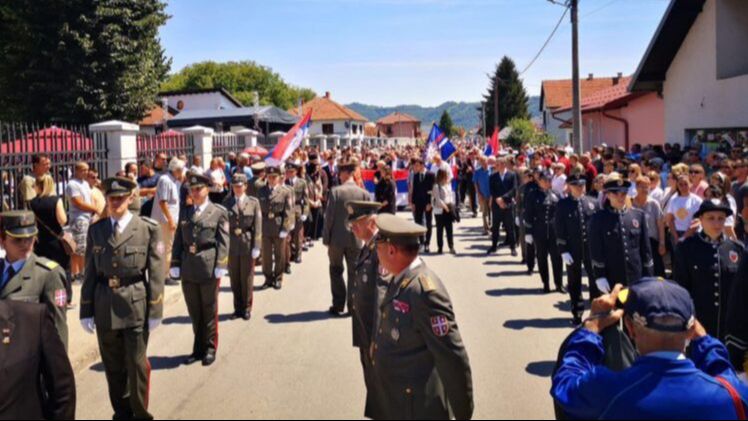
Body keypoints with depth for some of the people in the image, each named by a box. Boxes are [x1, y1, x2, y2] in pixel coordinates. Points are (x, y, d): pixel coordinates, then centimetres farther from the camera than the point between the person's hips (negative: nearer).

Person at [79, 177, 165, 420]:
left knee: (137, 365, 4)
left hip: (135, 307, -3)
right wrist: (86, 310, 6)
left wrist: (155, 310, -6)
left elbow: (155, 273, -3)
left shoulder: (148, 229, -2)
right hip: (104, 307, 3)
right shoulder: (96, 230, 7)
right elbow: (90, 273, 8)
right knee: (113, 366, 13)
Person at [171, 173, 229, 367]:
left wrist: (220, 266, -13)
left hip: (208, 267, -4)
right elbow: (178, 240, 11)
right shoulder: (185, 213, 12)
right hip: (188, 268, 4)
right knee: (194, 312, 11)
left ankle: (209, 349, 20)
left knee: (209, 311, 7)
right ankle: (198, 349, 23)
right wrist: (175, 264, 2)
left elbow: (223, 242, -6)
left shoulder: (219, 212, 0)